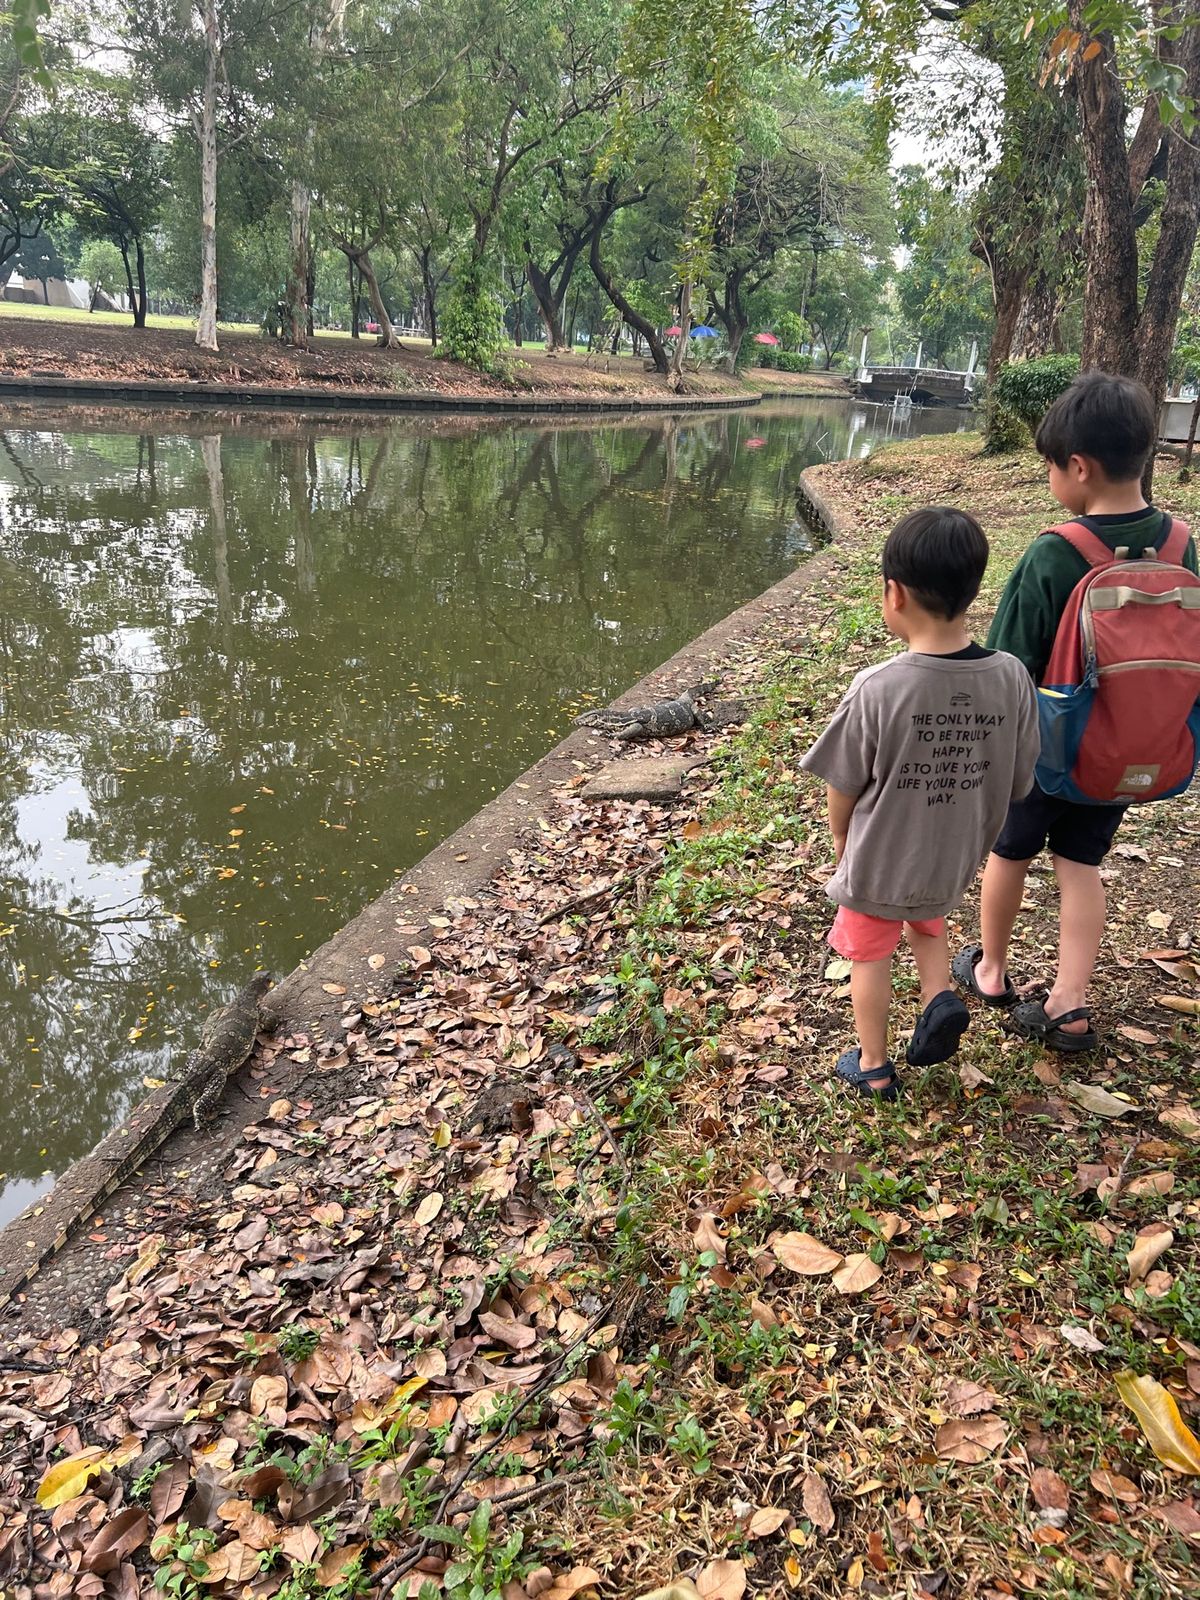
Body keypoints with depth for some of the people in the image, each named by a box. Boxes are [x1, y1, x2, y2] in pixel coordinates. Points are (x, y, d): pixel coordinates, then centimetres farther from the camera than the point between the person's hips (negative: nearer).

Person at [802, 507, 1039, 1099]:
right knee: (927, 923, 35)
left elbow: (843, 788, -16)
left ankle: (875, 1068, 35)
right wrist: (967, 826, 13)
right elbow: (1017, 782, -5)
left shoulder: (877, 688, -29)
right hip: (956, 861, 4)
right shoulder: (1011, 678, -17)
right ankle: (941, 995, 13)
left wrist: (839, 836, 5)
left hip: (877, 861, -4)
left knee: (869, 955, 21)